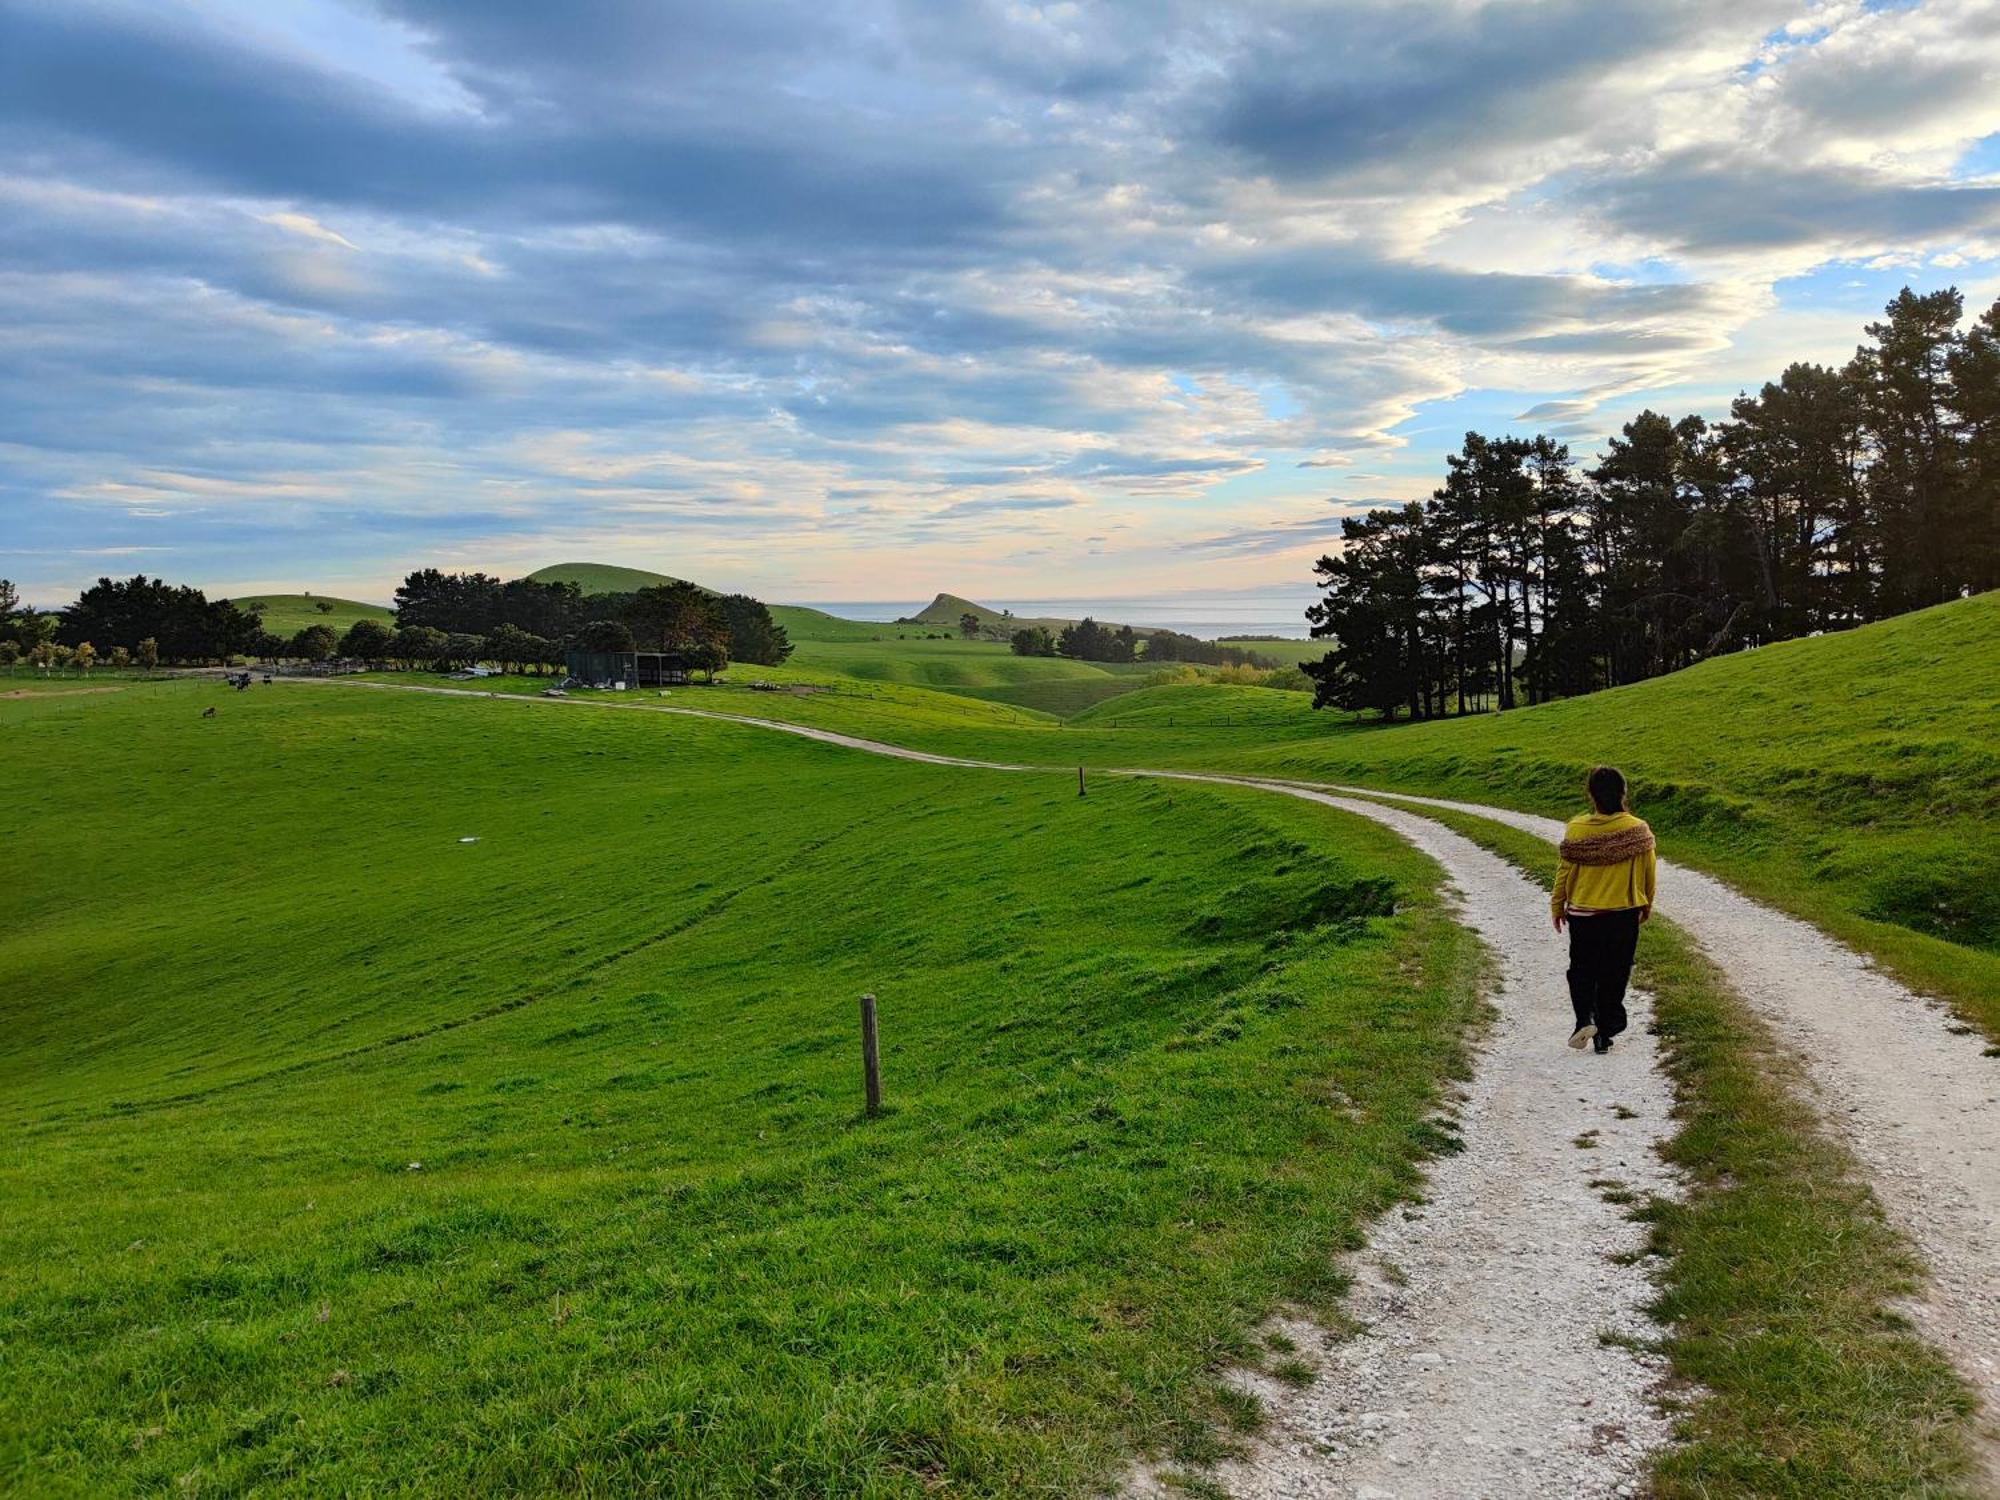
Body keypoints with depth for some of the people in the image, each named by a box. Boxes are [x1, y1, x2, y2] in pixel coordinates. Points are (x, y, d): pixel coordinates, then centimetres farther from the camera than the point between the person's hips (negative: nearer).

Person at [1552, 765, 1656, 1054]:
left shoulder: (1576, 829, -12)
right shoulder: (1638, 829, -9)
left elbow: (1565, 872, -5)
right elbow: (1649, 871, 1)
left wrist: (1557, 906, 10)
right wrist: (1646, 905, 18)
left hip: (1583, 914, -1)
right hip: (1624, 915, 1)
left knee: (1582, 971, 14)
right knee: (1614, 976, 12)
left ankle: (1585, 1018, -7)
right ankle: (1604, 1035, 16)